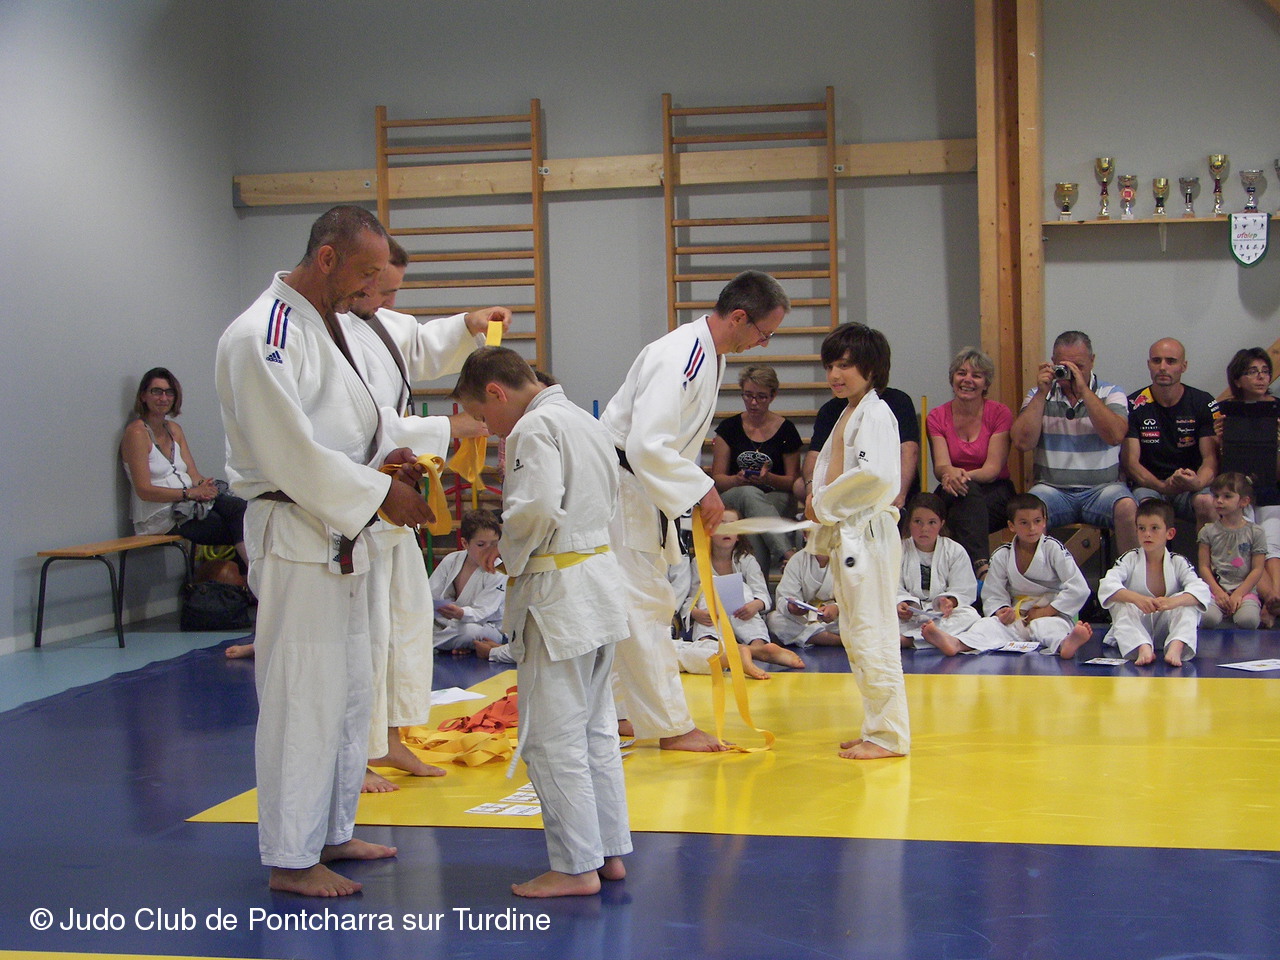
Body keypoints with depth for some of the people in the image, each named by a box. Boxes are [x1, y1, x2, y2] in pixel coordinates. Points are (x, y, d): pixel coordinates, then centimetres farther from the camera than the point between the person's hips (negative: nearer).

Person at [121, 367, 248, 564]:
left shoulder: (174, 430, 20)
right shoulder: (137, 432, -5)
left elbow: (193, 473, 12)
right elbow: (144, 490, -12)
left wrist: (203, 484, -12)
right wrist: (190, 493, -20)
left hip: (189, 506, 7)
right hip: (160, 517, -7)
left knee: (237, 506, -26)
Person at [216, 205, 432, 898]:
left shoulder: (327, 326, 14)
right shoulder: (263, 336, -18)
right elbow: (291, 454, -22)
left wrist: (384, 462, 5)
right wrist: (379, 492, -17)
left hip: (340, 537, 10)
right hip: (295, 541, -10)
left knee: (351, 694, 17)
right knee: (302, 700, -4)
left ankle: (332, 834, 31)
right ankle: (290, 859, 8)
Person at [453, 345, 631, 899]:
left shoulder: (534, 428, -14)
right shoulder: (586, 421, 15)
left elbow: (535, 509, -25)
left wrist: (507, 554, -6)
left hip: (556, 593, -10)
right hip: (602, 579, 10)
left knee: (552, 737, -2)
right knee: (596, 727, 16)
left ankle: (576, 866, 3)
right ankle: (609, 851, 23)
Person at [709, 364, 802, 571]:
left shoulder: (785, 429, 7)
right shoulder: (729, 428, 9)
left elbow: (793, 480, 9)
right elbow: (717, 478, 7)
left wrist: (769, 478, -14)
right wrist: (737, 480, -17)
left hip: (777, 501, 0)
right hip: (732, 498, 0)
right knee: (749, 494, -38)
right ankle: (788, 554, -54)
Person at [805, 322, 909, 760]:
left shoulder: (875, 413, -12)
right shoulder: (847, 415, 18)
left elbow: (874, 474, -23)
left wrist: (824, 502, -14)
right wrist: (821, 507, 8)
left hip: (868, 534, -10)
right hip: (846, 536, 10)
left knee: (873, 634, -8)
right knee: (855, 635, 14)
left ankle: (888, 734, -2)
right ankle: (879, 725, 22)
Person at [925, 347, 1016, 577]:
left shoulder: (1000, 413, -2)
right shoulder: (937, 417, 3)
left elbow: (993, 468, -11)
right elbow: (940, 465, -10)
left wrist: (965, 475, -33)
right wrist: (949, 473, -36)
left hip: (995, 494, -1)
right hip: (953, 496, 1)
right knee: (967, 491, -36)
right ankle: (981, 565, -55)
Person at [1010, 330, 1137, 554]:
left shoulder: (1111, 393, 7)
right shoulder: (1039, 395, 10)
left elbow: (1115, 435, -13)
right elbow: (1022, 442, -4)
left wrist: (1084, 390, -15)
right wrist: (1041, 393, -8)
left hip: (1102, 487, 0)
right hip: (1053, 488, 0)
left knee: (1127, 508, -31)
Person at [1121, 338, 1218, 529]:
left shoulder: (1204, 404, 4)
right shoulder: (1133, 406, 2)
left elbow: (1211, 458, -3)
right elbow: (1130, 462, -4)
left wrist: (1198, 483, -27)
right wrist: (1163, 486, -24)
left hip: (1191, 487, 1)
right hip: (1148, 485, -1)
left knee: (1207, 502, -32)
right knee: (1146, 506, -35)